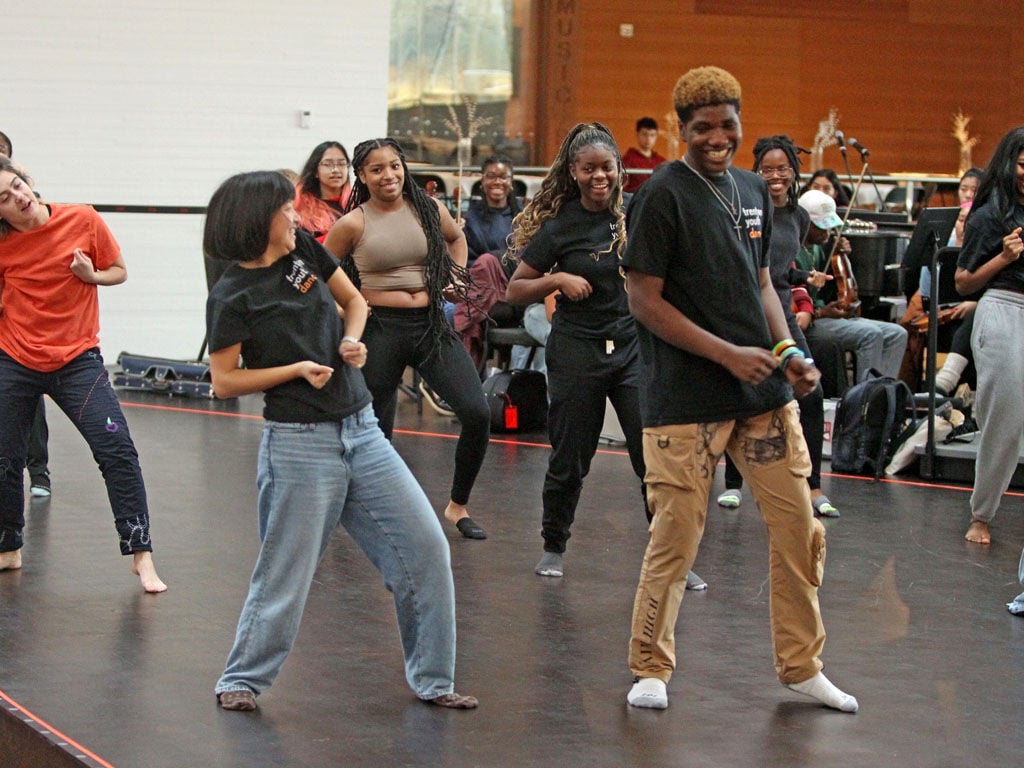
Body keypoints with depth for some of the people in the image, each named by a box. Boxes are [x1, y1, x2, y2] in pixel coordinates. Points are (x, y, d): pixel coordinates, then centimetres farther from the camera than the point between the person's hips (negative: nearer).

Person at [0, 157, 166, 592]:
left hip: (77, 359, -1)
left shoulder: (82, 221, -8)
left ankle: (141, 556, -5)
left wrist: (91, 275, -15)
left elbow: (119, 271, 4)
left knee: (117, 452, -12)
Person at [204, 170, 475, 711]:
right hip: (300, 444, -6)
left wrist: (352, 340, -1)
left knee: (425, 547, 3)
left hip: (361, 432, 6)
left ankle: (431, 678, 14)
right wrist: (296, 369, -16)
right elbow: (224, 382, -8)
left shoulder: (303, 250, 6)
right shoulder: (232, 297, -10)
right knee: (286, 572, 1)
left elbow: (353, 300, 19)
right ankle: (241, 679, 22)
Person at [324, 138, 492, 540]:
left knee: (477, 414, -9)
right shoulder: (353, 224, -6)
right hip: (380, 329, -3)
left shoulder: (429, 209, 3)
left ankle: (458, 506, 9)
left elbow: (457, 238, 26)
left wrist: (456, 278, 13)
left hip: (431, 324, 3)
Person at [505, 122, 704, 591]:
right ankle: (554, 547, 28)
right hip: (577, 350, -1)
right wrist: (556, 279, -18)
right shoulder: (559, 226, -4)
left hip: (635, 346, 1)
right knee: (570, 459, 7)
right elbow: (515, 291, -1)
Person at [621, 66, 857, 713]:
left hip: (763, 390, 6)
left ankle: (802, 665, 21)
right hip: (687, 397, -6)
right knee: (677, 536, -2)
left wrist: (788, 351, 4)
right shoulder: (664, 195, -9)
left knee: (799, 524, 7)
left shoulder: (753, 191, 11)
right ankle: (651, 669, 16)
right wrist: (729, 354, -16)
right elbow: (644, 300, -12)